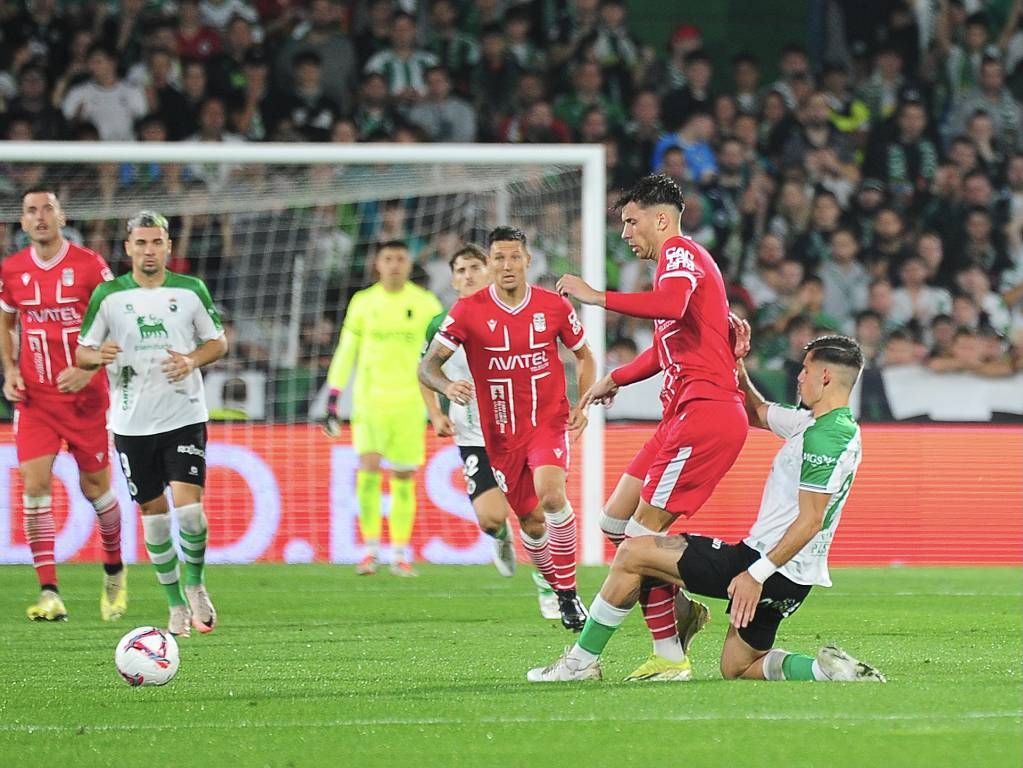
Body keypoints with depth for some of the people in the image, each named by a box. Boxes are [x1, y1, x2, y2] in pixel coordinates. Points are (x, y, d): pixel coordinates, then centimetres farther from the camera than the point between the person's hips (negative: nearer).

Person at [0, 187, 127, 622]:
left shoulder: (90, 265, -7)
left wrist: (88, 368, -18)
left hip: (85, 395, -2)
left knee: (95, 487, 6)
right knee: (35, 484, -12)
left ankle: (115, 571, 33)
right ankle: (49, 594, -12)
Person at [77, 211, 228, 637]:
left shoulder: (191, 290, 1)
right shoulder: (108, 295, -1)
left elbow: (218, 341, 10)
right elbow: (81, 352, 3)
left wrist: (193, 360, -10)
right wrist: (98, 356, -20)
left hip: (184, 416, -1)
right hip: (132, 423, 1)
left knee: (188, 506, -14)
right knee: (153, 513, 6)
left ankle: (196, 582, 13)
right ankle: (176, 603, 20)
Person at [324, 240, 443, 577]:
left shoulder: (426, 304, 4)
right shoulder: (363, 303, 6)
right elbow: (346, 351, 9)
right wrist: (332, 402, 5)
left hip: (410, 402, 0)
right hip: (369, 399, 0)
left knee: (404, 478, 1)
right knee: (368, 467, -17)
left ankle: (400, 553, 12)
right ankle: (370, 548, -9)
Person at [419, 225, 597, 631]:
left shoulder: (554, 306, -3)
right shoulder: (469, 310, -6)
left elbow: (583, 355, 13)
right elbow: (428, 364, -8)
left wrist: (582, 404, -3)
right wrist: (446, 386, -30)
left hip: (549, 422, -1)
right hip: (501, 433, 1)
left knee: (551, 492, -28)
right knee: (532, 523, 6)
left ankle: (569, 592, -18)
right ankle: (557, 590, 30)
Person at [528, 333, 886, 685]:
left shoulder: (825, 438, -18)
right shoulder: (814, 423, 13)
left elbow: (810, 521, -23)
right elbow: (757, 412, 29)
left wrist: (757, 573, -24)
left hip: (775, 570, -10)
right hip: (792, 583, 10)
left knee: (632, 553, -4)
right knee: (736, 669, 19)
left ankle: (582, 661, 4)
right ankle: (825, 669, -3)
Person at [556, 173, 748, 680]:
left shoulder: (680, 252, -7)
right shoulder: (676, 261, 25)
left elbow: (671, 305, -31)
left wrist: (596, 297, -27)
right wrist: (615, 379, 39)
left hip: (705, 412, -10)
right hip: (686, 414, 10)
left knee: (643, 531, -12)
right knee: (616, 521, 9)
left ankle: (669, 657, -9)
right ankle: (680, 610, 13)